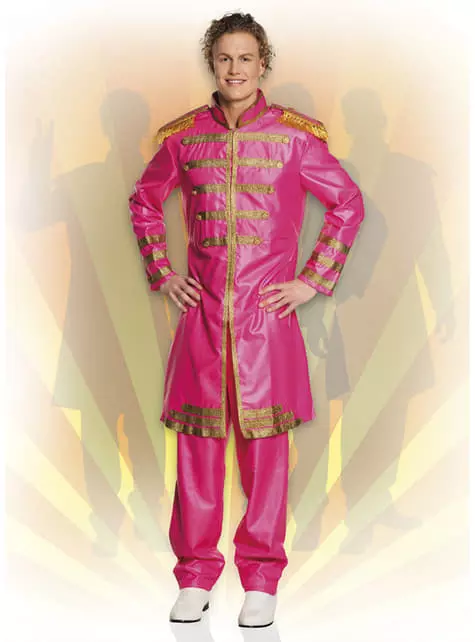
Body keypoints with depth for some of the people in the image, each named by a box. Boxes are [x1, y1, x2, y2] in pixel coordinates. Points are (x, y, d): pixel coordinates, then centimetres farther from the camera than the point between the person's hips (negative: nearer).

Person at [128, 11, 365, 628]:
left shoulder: (294, 135, 1)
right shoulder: (184, 135, 7)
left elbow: (349, 205, 6)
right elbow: (144, 200, 21)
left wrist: (313, 279, 1)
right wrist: (161, 271, 12)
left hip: (268, 311, -2)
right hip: (202, 310, 2)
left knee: (265, 441, 2)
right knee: (197, 439, 3)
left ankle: (261, 581, 13)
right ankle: (196, 576, 16)